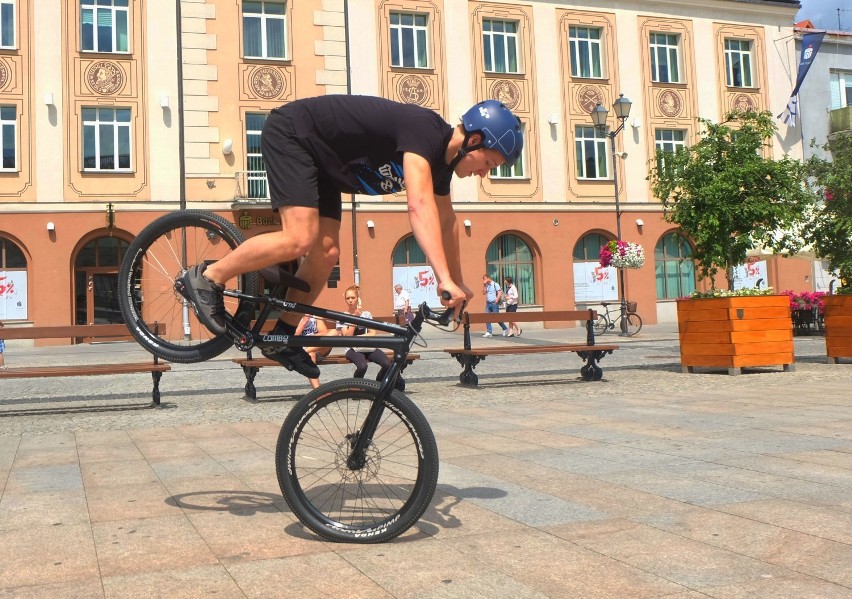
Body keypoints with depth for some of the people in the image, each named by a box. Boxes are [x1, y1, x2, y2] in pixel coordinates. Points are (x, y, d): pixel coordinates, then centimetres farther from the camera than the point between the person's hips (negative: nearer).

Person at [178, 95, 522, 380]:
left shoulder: (442, 159, 1)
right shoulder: (424, 130, -27)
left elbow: (445, 222, 15)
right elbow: (419, 206, -41)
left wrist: (458, 284, 22)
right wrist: (444, 279, -47)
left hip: (317, 156, 9)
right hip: (291, 133, -9)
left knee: (326, 253, 0)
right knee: (300, 239, -23)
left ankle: (281, 338, 12)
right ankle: (207, 278, -7)